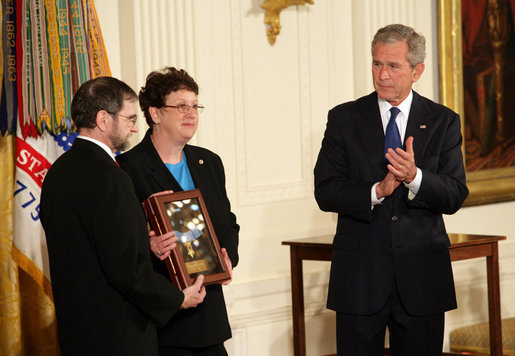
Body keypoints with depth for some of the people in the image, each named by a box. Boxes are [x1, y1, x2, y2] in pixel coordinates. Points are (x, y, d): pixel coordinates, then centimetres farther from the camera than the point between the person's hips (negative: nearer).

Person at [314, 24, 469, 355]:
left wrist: (415, 177, -23)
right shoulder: (344, 119, 3)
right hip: (360, 274, 0)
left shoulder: (443, 122, 5)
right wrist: (376, 192, -22)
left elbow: (454, 197, -4)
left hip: (421, 274, 1)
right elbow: (325, 192, -5)